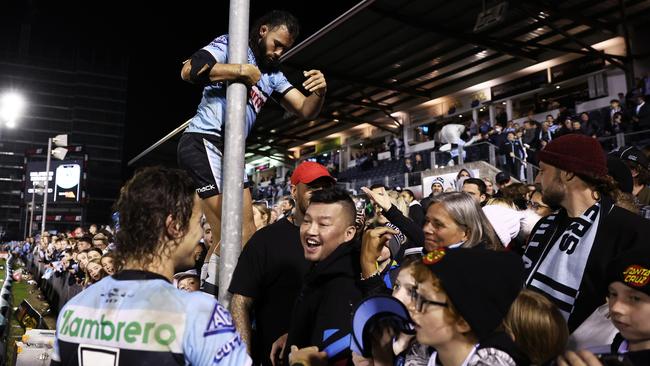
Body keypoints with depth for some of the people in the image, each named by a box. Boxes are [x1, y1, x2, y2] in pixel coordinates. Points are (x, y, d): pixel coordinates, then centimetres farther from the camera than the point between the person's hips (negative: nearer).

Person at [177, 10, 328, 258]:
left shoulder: (273, 76, 19)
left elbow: (305, 111, 11)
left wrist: (319, 93, -11)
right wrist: (243, 70, -14)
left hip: (231, 151, 8)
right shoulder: (230, 45, 0)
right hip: (203, 142, -8)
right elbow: (189, 70, -17)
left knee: (245, 230, 8)